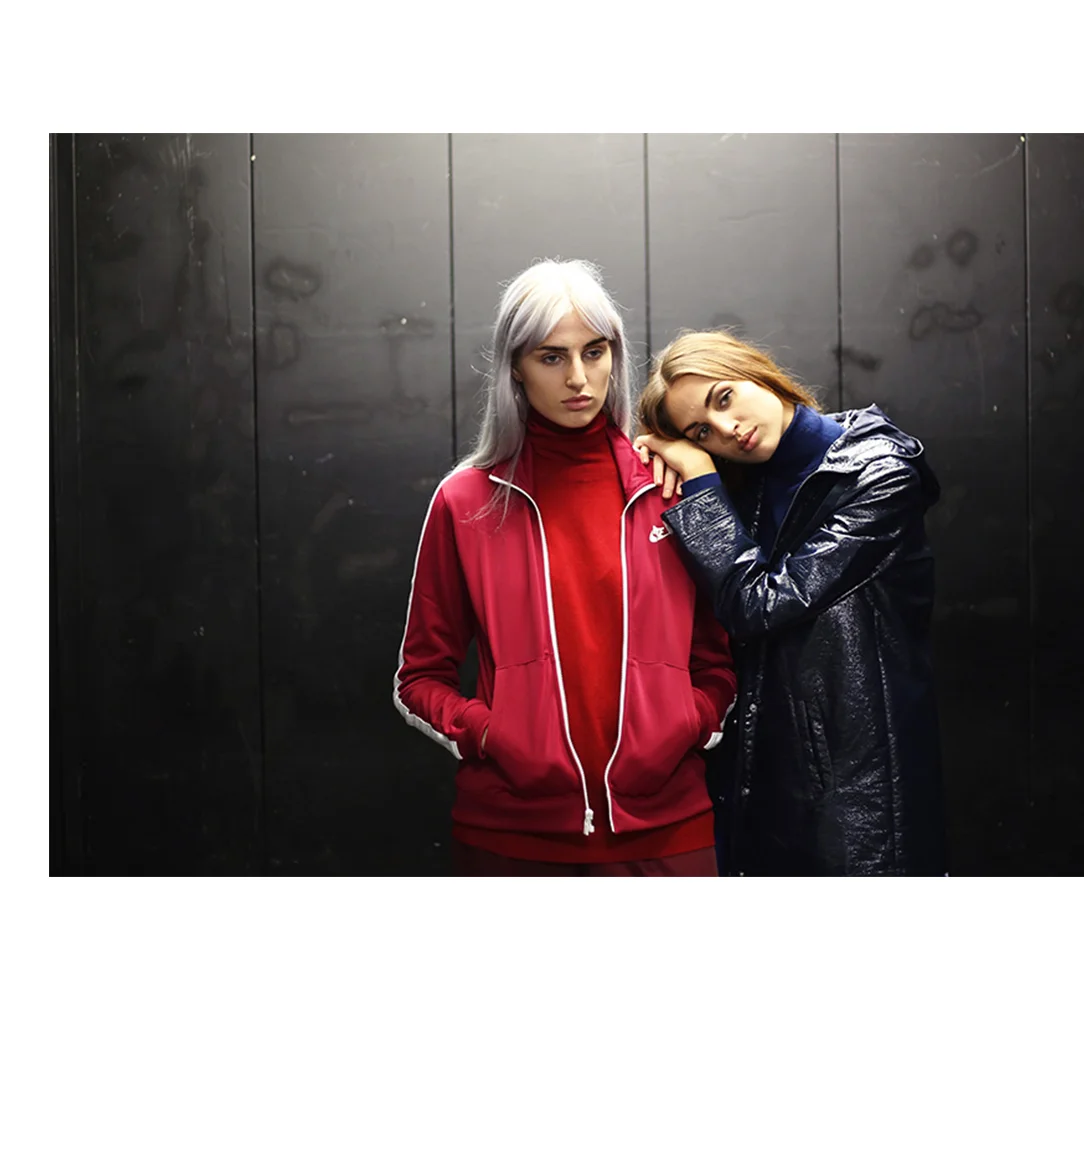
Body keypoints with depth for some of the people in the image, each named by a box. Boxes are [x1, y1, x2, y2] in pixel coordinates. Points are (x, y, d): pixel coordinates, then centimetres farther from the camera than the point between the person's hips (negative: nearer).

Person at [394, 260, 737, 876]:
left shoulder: (673, 488, 4)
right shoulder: (467, 502, 1)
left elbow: (719, 658, 11)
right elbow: (421, 677, 5)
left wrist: (687, 727, -7)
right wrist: (485, 733, -11)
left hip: (663, 825, 1)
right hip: (510, 835, -1)